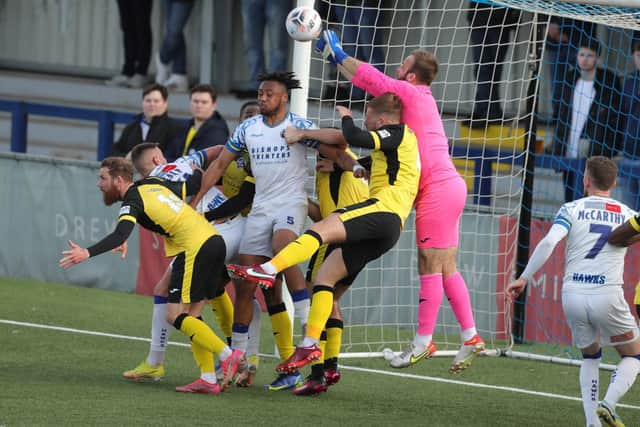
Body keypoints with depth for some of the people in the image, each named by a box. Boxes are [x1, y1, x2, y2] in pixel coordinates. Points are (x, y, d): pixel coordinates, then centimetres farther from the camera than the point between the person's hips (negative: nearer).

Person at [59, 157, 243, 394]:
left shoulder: (132, 200, -6)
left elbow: (121, 235, -22)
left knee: (175, 316, -6)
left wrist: (87, 253, -32)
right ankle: (208, 379, 3)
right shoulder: (154, 185, 19)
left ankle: (228, 355, -12)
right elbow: (192, 187, 27)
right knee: (190, 315, 11)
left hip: (194, 248, -9)